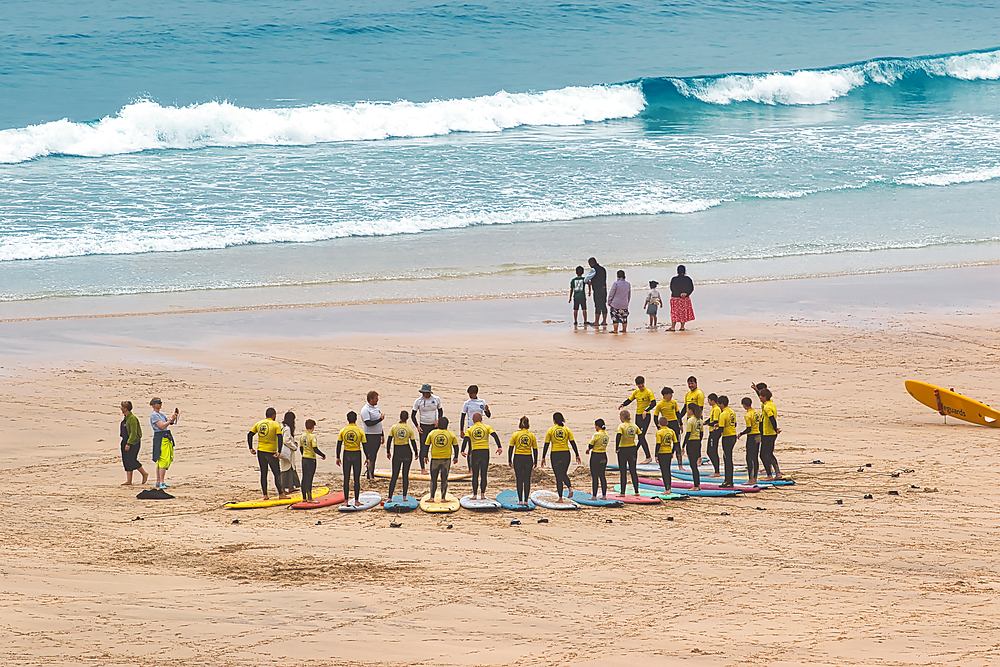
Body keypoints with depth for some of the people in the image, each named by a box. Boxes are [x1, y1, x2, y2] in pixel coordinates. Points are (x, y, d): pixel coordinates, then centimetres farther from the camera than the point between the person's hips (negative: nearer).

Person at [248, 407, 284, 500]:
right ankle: (280, 494, 5)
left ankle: (265, 495, 10)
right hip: (271, 453, -5)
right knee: (277, 474, 4)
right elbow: (280, 438, -19)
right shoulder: (276, 425, -7)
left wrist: (251, 448, 9)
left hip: (260, 452, 5)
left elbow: (249, 434, 5)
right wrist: (278, 452, -19)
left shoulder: (259, 423, 7)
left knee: (263, 474, 10)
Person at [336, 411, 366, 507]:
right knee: (357, 479, 5)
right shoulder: (360, 431, -3)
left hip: (346, 454, 1)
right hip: (357, 455, -1)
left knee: (346, 479, 6)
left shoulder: (343, 431, 0)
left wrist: (338, 457, 7)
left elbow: (339, 445, 0)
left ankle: (346, 500, 5)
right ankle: (356, 500, 6)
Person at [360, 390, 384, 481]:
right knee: (370, 457, -7)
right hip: (370, 436, -8)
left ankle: (371, 475, 17)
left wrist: (382, 435, 22)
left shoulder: (376, 407, 15)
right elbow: (368, 423, -21)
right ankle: (369, 476, -3)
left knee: (374, 456, 11)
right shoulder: (365, 409, -12)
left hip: (377, 435, 8)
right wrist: (380, 419, -23)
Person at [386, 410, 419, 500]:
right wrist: (416, 453, 13)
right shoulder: (410, 429, -2)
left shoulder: (394, 428, -2)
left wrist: (388, 452, 8)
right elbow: (413, 442, 0)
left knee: (394, 476, 5)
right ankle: (404, 496, 6)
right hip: (407, 452, 0)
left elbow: (389, 440, -3)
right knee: (405, 475, 10)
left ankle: (389, 497, -1)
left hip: (397, 452, 0)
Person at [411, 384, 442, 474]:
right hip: (423, 426, -2)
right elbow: (413, 415, 2)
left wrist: (438, 420, -3)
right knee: (424, 447, -4)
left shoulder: (436, 399, -1)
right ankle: (423, 468, 1)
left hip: (434, 425, 2)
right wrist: (417, 426, -10)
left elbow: (440, 411, 15)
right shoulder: (418, 401, -5)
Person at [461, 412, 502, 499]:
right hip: (485, 451, 0)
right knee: (483, 475, 6)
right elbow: (495, 435, -3)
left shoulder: (470, 429, 10)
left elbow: (466, 439, -7)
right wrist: (499, 447, -9)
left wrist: (462, 451, -14)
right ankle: (482, 494, 2)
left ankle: (475, 495, 3)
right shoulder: (487, 427, 10)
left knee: (475, 476, 7)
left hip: (475, 452, 0)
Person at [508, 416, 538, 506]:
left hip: (518, 458, -1)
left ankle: (520, 500, 0)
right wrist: (535, 461, 15)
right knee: (527, 480, 6)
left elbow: (510, 448, 0)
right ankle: (526, 500, 5)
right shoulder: (532, 435, 4)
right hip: (528, 458, 1)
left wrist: (509, 460, 6)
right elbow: (535, 449, 7)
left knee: (519, 480, 3)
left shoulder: (515, 435, 0)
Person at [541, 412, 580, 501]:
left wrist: (543, 458, 3)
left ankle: (560, 498, 4)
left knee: (558, 477, 3)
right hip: (566, 453, 2)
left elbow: (546, 445, -1)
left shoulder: (550, 430, -1)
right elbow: (573, 443, 3)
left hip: (555, 454, -2)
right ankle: (570, 488, -10)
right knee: (564, 474, 18)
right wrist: (577, 455, 8)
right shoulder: (567, 429, 5)